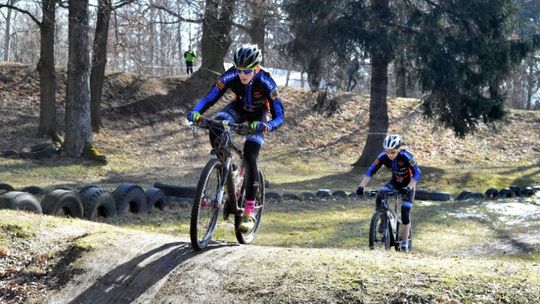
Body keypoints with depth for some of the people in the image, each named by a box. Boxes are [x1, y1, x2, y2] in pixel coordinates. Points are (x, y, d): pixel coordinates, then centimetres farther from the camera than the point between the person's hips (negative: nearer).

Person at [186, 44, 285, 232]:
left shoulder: (265, 82, -34)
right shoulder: (230, 76, -28)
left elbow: (279, 116, -36)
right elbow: (209, 98, -27)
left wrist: (266, 126, -58)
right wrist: (195, 112, -48)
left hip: (259, 115, -3)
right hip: (239, 108, 3)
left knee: (249, 158, -19)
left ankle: (249, 212, -12)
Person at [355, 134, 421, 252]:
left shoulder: (405, 156, -32)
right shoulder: (383, 156, -22)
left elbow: (417, 173, -35)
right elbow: (370, 171, -23)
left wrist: (409, 188, -48)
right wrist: (361, 186, -36)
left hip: (408, 184, -3)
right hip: (395, 182, 4)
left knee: (405, 213, -10)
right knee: (380, 197, -24)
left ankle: (405, 242, 6)